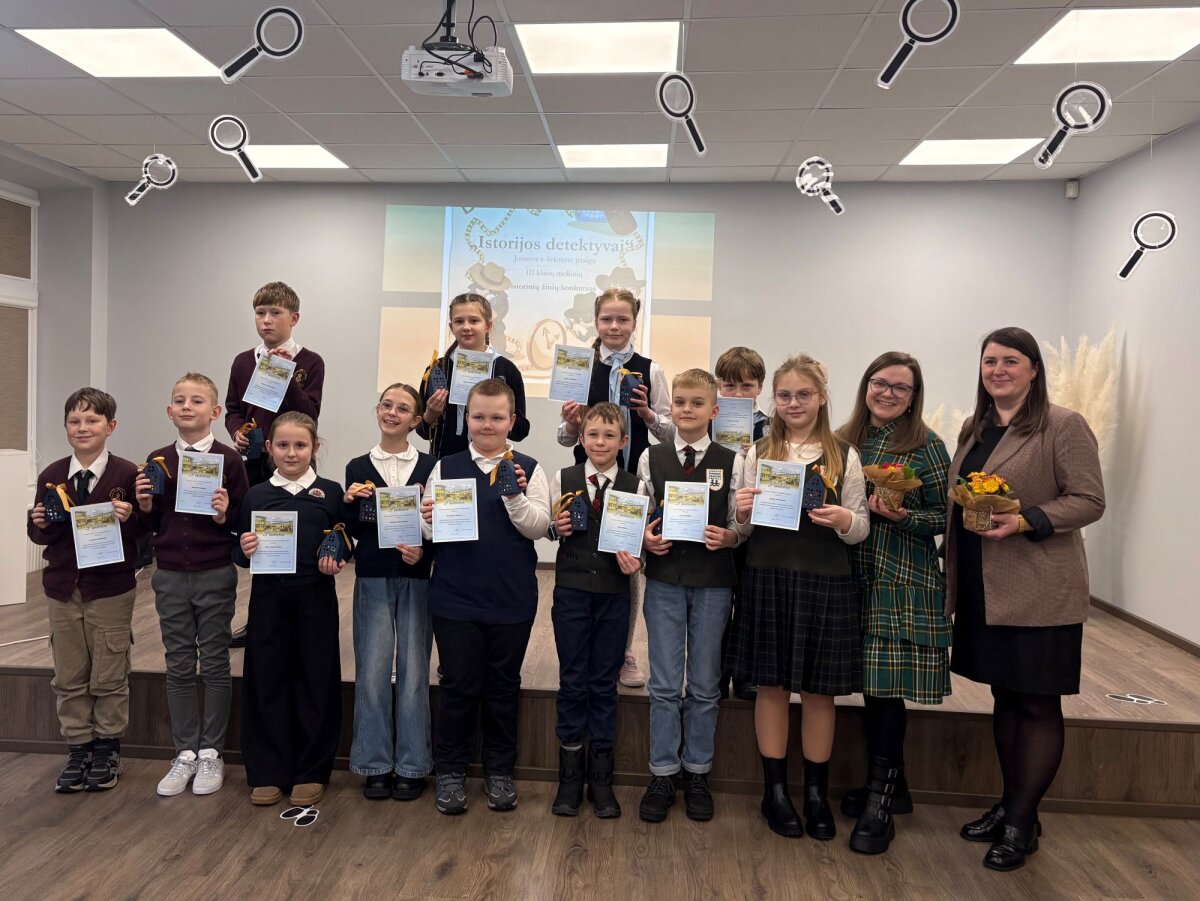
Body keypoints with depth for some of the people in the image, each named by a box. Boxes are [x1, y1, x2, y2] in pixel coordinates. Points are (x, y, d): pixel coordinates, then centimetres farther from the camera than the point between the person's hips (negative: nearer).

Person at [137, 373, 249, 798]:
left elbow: (244, 520, -3)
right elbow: (152, 524, 11)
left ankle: (211, 753, 20)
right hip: (170, 576, 4)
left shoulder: (228, 459, -6)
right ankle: (185, 752, 24)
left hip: (215, 576, -3)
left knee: (215, 665, 7)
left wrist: (225, 515, -23)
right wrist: (145, 505, -9)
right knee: (179, 667, 11)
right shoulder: (158, 461, 5)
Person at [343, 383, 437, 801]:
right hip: (373, 579, 1)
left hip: (417, 579, -1)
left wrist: (423, 550, -16)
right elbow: (353, 530, 5)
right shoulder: (358, 467, 6)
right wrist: (349, 503, -13)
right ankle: (376, 765, 18)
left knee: (413, 672, 4)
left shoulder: (430, 467, 1)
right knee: (372, 672, 4)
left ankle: (411, 766, 17)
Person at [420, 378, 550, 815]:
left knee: (503, 684, 12)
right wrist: (430, 520, -19)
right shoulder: (446, 468, 4)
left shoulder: (529, 470, 1)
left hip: (512, 598, 0)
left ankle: (499, 770, 28)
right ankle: (450, 771, 24)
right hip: (455, 596, 0)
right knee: (458, 683, 6)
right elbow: (429, 529, 3)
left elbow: (539, 527, -6)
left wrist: (516, 496, -21)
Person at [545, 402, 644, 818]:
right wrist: (558, 527, -15)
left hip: (614, 593, 0)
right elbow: (547, 530, 6)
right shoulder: (563, 479, 1)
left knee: (604, 682, 9)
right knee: (572, 679, 8)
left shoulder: (635, 486, 0)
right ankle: (570, 772, 23)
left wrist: (634, 561, -18)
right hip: (571, 589, 0)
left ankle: (600, 775, 23)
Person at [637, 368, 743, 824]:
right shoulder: (651, 458, 3)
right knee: (664, 684, 7)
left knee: (705, 684, 10)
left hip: (712, 582, 0)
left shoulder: (731, 462, 0)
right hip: (664, 579, 1)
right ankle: (662, 774, 21)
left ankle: (697, 773, 26)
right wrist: (645, 538, -12)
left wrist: (726, 537, -18)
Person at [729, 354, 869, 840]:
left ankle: (816, 793, 27)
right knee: (772, 685, 9)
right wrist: (742, 514, -13)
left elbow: (861, 527, 2)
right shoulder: (758, 453, 6)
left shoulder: (843, 455, 2)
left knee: (818, 690, 10)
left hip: (825, 583, -1)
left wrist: (844, 519, -18)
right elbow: (744, 529, 8)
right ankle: (775, 790, 24)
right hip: (768, 580, 1)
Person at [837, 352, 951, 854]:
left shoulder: (927, 447, -2)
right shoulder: (845, 440, 10)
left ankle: (880, 799, 11)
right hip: (856, 576, 5)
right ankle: (890, 786, 27)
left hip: (904, 581, -4)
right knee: (870, 682, 10)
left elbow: (942, 519, -3)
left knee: (887, 685, -3)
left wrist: (901, 516, -19)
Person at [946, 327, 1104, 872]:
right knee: (1004, 698, 15)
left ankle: (1022, 822, 16)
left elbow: (1089, 500, -11)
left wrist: (1025, 521, -25)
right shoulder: (974, 429, 13)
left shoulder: (1063, 426, -7)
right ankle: (1010, 803, 29)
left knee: (1037, 704, 4)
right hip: (985, 589, 6)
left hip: (1039, 592, -6)